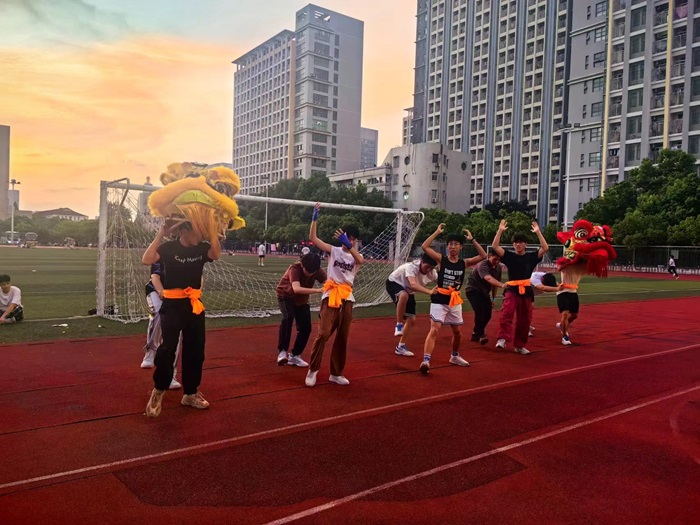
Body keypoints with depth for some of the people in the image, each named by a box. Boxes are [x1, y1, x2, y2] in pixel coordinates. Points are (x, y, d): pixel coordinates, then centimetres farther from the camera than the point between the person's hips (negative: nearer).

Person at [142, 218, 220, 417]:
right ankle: (159, 390, 3)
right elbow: (147, 260, -24)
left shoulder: (202, 248, 1)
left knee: (195, 350, 10)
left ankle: (190, 393, 26)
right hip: (172, 304, -5)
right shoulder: (169, 247, -9)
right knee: (168, 347, -19)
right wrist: (161, 234, -22)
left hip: (194, 305, 5)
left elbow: (216, 254, -20)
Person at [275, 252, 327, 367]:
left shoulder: (318, 271, -19)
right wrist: (316, 290, -61)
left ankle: (294, 356, 17)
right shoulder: (295, 269, -34)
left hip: (302, 300, 5)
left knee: (306, 328, -1)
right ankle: (282, 352, -28)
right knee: (288, 318, -32)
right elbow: (296, 289, -50)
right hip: (286, 296, -5)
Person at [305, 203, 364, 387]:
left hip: (347, 298, 3)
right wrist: (314, 218, -13)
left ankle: (336, 373, 20)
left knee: (342, 337, 7)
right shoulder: (334, 251, 6)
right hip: (331, 295, -3)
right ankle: (313, 370, 0)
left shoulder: (356, 256, 9)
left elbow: (360, 260, -18)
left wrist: (348, 245, -34)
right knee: (323, 333, -15)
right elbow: (313, 238, -3)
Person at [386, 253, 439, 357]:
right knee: (404, 295, -41)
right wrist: (429, 291, -66)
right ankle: (399, 325, -25)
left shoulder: (432, 273, -18)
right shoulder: (411, 266, -38)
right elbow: (413, 284, -53)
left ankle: (400, 347, 15)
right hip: (394, 283, -6)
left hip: (408, 291, 6)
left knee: (411, 319, 0)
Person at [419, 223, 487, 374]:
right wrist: (437, 232, -13)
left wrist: (472, 239, -5)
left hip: (455, 302, 4)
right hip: (439, 301, -4)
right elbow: (424, 247, -16)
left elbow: (483, 256, -4)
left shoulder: (464, 263, 2)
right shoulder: (441, 259, -6)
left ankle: (455, 356, 40)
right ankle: (426, 360, -22)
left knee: (458, 332, 17)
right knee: (434, 330, -17)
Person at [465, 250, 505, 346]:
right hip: (473, 290, -8)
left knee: (488, 313, 4)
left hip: (484, 292, 8)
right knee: (480, 311, -25)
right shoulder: (483, 265, -27)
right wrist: (502, 285, -62)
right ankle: (480, 335, -18)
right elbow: (489, 278, -46)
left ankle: (476, 334, 22)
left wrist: (493, 298, 10)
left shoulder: (498, 267, -2)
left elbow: (495, 282, 10)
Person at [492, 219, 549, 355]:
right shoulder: (509, 256, 2)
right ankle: (502, 339, -32)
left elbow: (545, 248, -6)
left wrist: (538, 232, -10)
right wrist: (500, 230, -14)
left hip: (526, 291, 2)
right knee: (506, 312, -29)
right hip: (511, 289, -2)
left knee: (524, 320, 9)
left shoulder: (531, 256, 5)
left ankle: (520, 345, 23)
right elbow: (495, 246, -8)